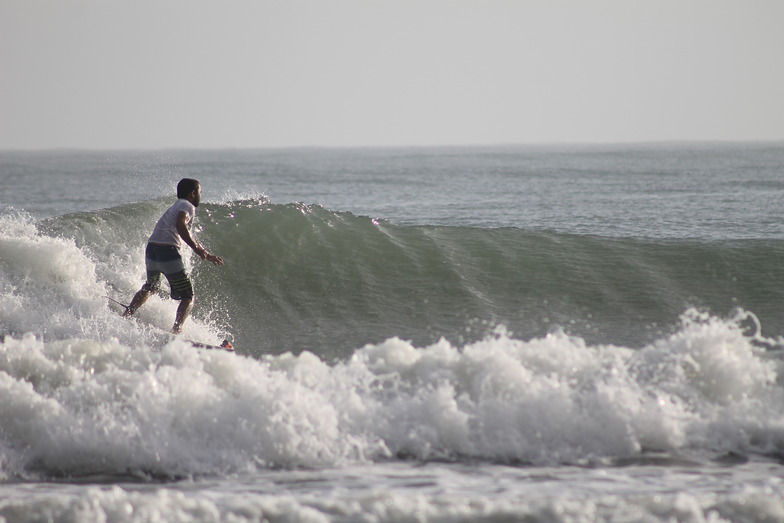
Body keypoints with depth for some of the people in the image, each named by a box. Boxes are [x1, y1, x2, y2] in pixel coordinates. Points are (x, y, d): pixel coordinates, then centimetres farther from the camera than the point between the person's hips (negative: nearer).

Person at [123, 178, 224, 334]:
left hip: (151, 250, 8)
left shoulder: (175, 207, 30)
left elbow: (188, 236, 39)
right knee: (188, 297, -1)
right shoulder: (187, 206, 1)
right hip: (168, 252, -8)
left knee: (150, 287, 35)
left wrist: (207, 255, 44)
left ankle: (125, 316, 34)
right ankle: (176, 329, -21)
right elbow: (180, 225, -21)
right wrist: (197, 249, -23)